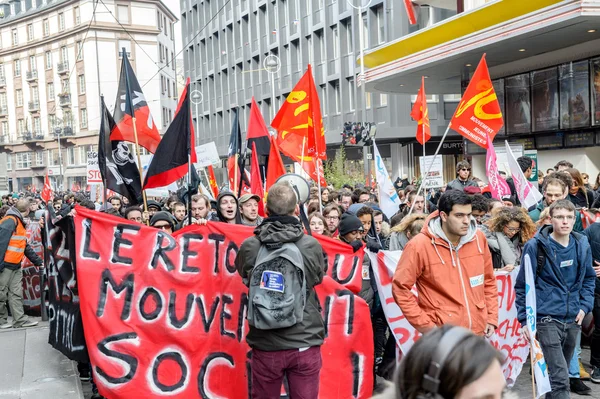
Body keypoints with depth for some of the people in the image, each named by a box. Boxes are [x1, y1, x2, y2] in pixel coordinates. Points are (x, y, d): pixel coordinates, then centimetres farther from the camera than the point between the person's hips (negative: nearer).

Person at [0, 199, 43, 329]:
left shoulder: (19, 223, 16)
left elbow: (26, 246, 21)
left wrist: (38, 261, 22)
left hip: (16, 266, 9)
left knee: (16, 293, 7)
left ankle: (20, 319, 8)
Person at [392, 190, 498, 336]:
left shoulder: (478, 238, 1)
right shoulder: (419, 245, -14)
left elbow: (489, 281, 13)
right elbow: (400, 288, -9)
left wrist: (491, 318, 8)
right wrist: (426, 326, -11)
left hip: (478, 331, 5)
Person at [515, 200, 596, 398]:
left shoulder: (582, 245, 3)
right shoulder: (536, 246, -10)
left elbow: (589, 278, 18)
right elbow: (523, 285, -5)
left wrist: (584, 306, 5)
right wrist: (525, 319, -8)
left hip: (573, 320, 5)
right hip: (547, 319, -5)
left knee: (558, 372, 18)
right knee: (560, 379, -11)